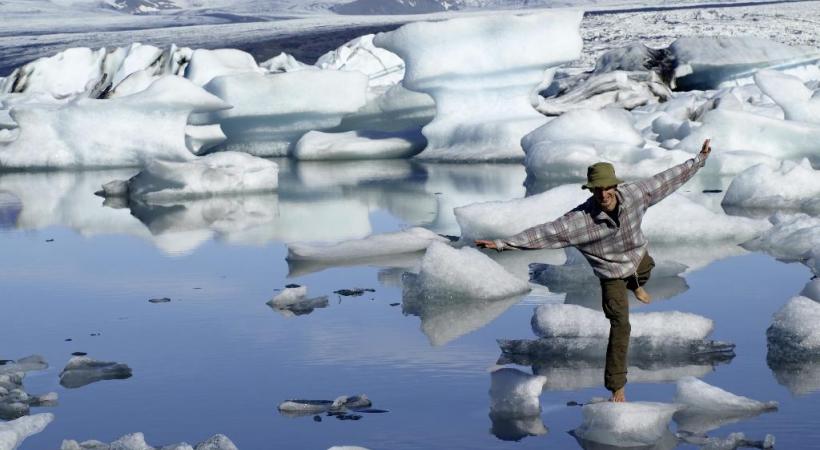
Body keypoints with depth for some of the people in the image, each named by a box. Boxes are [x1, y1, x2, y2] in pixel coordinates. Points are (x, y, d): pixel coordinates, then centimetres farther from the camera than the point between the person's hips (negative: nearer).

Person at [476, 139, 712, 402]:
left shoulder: (633, 194, -29)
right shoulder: (581, 219, -38)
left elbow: (665, 180, -17)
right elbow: (545, 232, -42)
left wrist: (699, 160, -10)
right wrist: (502, 243, -49)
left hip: (639, 258, 4)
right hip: (613, 274, -4)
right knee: (620, 326, -9)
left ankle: (635, 286, 77)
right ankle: (617, 387, 2)